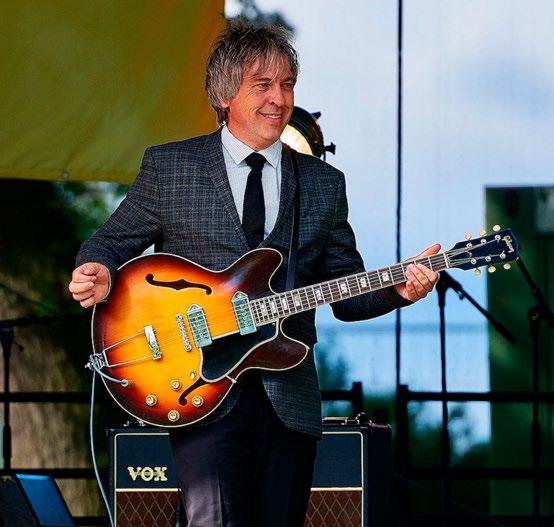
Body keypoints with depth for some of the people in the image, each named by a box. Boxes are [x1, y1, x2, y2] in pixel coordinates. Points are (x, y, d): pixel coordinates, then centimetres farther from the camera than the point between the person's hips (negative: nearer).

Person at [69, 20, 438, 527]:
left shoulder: (324, 184, 14)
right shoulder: (168, 167, 6)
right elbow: (113, 242, 11)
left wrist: (398, 289, -5)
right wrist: (98, 271, -12)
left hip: (290, 400, 3)